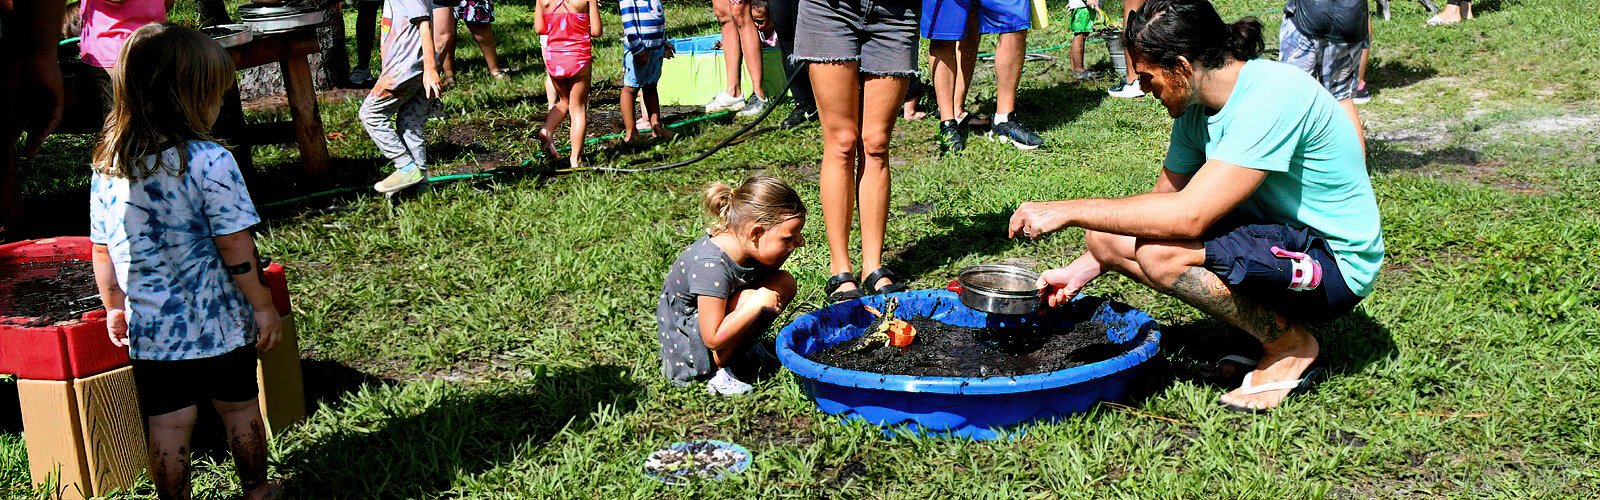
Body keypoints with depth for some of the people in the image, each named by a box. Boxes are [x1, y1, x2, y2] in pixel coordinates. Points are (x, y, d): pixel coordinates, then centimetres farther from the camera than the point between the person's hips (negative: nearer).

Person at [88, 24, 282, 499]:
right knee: (239, 407, 17)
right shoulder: (209, 162, -20)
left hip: (150, 325, 3)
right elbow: (236, 249, -18)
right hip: (219, 321, -3)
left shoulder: (107, 166, -3)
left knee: (167, 424, 12)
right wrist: (263, 306, -6)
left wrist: (114, 308, 19)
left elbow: (102, 250, 6)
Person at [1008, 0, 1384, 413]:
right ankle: (1269, 320, 6)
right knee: (1106, 237, -3)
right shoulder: (1197, 109, 0)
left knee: (1159, 251, -29)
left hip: (1336, 266, -9)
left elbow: (1188, 215, -33)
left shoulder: (1273, 96, -27)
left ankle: (1289, 344, -6)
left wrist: (1068, 210, -28)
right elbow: (1163, 200, 9)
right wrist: (1081, 271, 0)